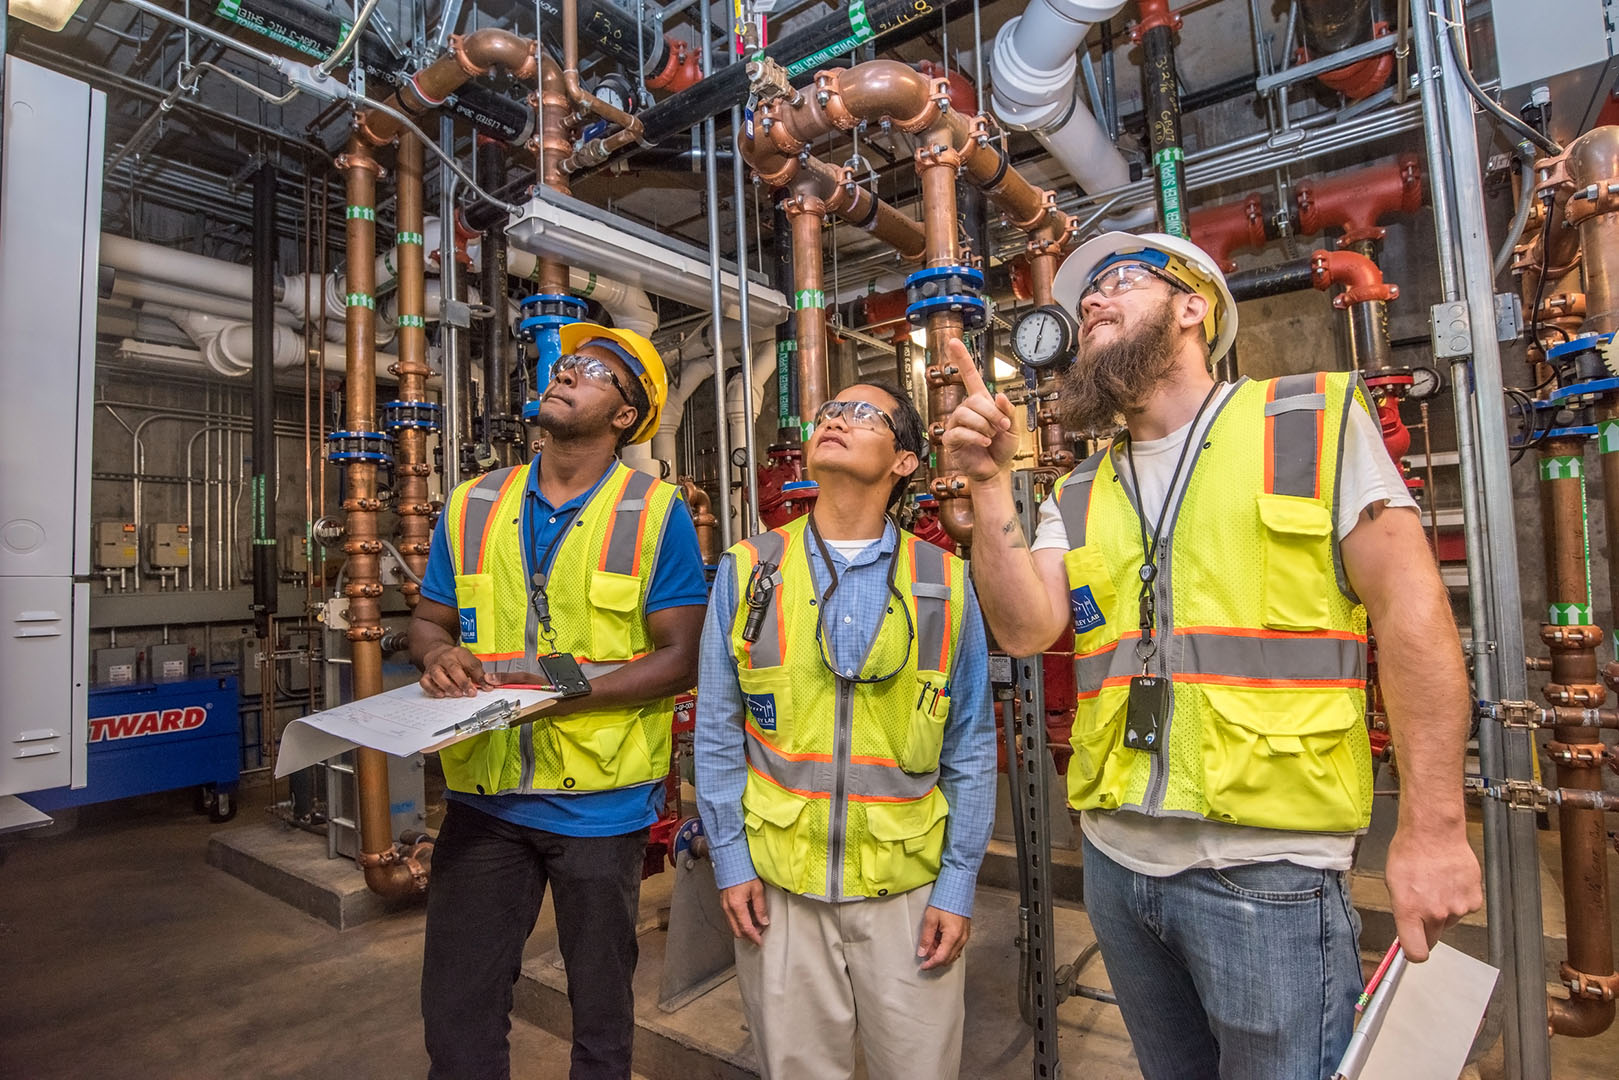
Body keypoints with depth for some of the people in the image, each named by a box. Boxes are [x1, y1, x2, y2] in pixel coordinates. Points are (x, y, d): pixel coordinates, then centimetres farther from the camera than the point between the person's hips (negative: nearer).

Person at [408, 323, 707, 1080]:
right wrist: (441, 655, -10)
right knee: (456, 1008, 14)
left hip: (599, 796, -3)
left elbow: (681, 656, -11)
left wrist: (568, 690, -22)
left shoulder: (657, 514, -8)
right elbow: (428, 621, 13)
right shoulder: (471, 506, 5)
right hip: (483, 791, 3)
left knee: (600, 1006, 18)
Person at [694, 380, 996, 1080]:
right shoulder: (748, 571, -2)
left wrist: (959, 884, -1)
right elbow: (717, 731, 2)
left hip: (909, 889, 0)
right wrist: (730, 859, 0)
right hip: (777, 884, 1)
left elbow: (971, 747, 1)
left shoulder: (945, 582, -2)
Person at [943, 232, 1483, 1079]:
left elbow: (1410, 612, -7)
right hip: (1115, 855, 5)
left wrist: (1433, 826, -10)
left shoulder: (1318, 421, -2)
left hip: (1265, 872, -4)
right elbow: (1025, 628, -5)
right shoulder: (1079, 496, 8)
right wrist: (990, 485, -14)